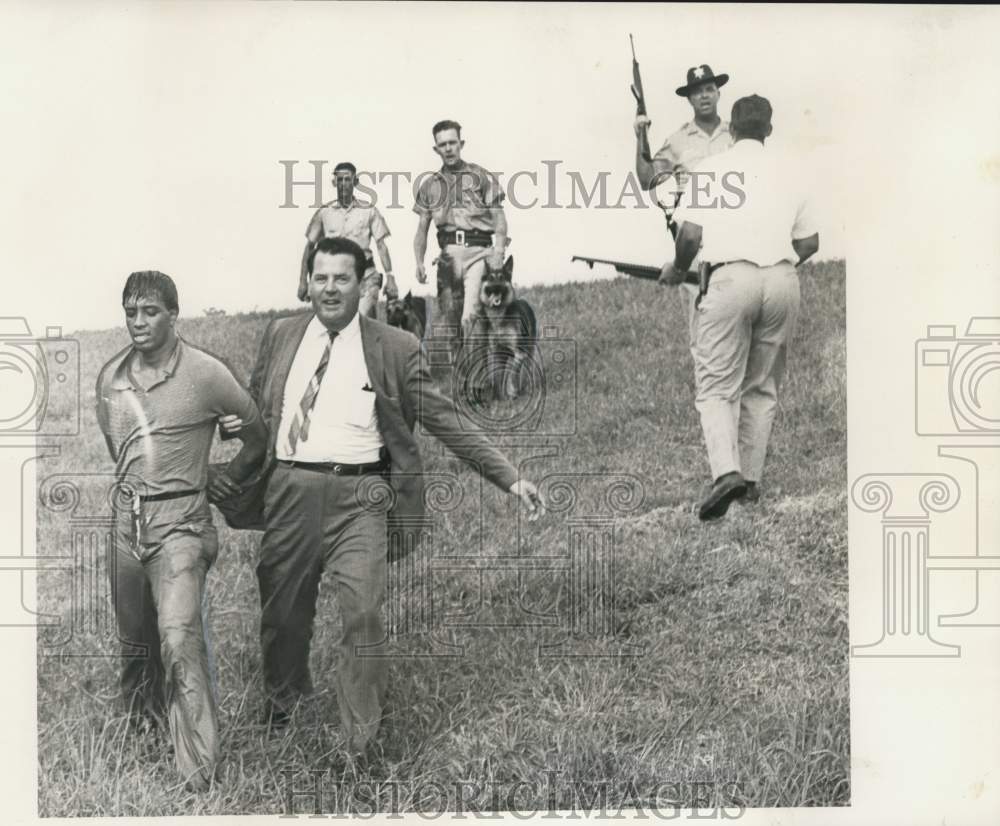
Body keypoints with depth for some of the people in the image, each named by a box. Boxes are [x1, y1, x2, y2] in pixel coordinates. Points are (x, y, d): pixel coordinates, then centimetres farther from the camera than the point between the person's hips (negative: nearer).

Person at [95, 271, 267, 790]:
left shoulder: (205, 373, -10)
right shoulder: (110, 377, 6)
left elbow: (257, 435, 3)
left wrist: (226, 482, 10)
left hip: (180, 519, -6)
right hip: (127, 517, 6)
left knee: (178, 638, -18)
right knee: (134, 639, 15)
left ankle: (199, 767, -15)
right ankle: (140, 728, 37)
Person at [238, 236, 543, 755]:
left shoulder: (394, 349, 2)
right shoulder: (280, 336, 12)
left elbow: (445, 422, 1)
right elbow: (256, 412, 20)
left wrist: (510, 479, -4)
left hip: (358, 494, -3)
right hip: (289, 490, 3)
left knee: (363, 614, -11)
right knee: (281, 611, 13)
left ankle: (361, 746, 4)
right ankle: (280, 708, 41)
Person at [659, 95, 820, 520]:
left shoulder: (710, 168, 6)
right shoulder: (786, 173, 17)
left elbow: (690, 234, -3)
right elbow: (810, 240, 15)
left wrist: (677, 269, 16)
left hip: (731, 276, -4)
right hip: (783, 279, 4)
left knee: (716, 386, -2)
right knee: (762, 387, 14)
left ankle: (726, 471, -22)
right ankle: (751, 478, 15)